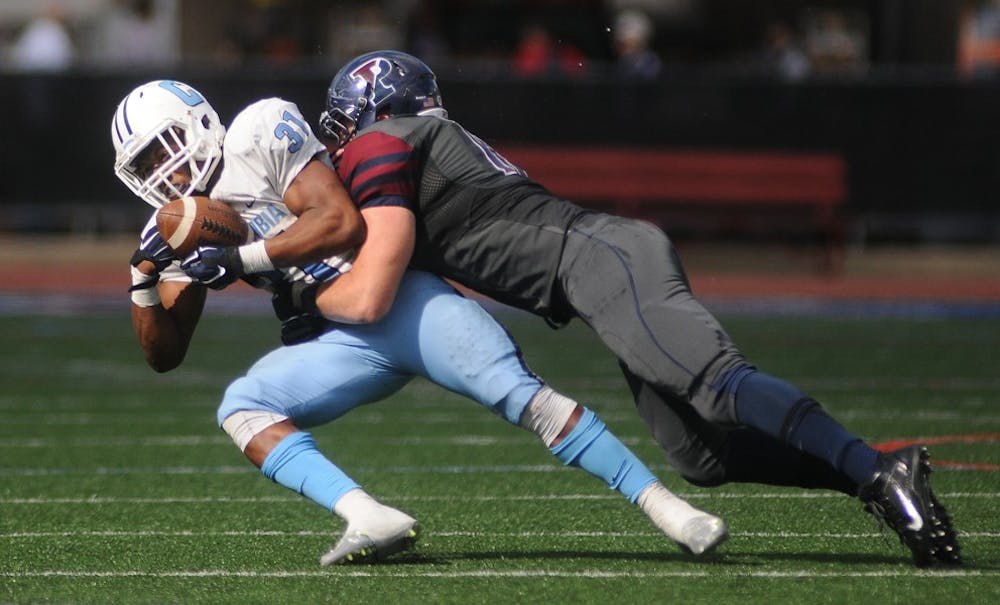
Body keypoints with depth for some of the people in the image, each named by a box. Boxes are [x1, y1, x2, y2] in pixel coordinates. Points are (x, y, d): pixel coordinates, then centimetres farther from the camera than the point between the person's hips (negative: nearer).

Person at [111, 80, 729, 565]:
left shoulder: (261, 134, -7)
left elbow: (342, 222, -17)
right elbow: (164, 353, 13)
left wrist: (239, 259, -19)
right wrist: (145, 280, -5)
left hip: (401, 298, -6)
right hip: (342, 342, 6)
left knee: (520, 395, -20)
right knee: (241, 407, -18)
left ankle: (666, 506, -17)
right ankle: (371, 519, -35)